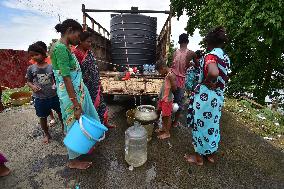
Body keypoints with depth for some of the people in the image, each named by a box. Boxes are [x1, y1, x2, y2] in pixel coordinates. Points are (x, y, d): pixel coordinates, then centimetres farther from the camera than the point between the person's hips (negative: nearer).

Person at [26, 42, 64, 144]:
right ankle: (46, 134, 37)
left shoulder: (51, 66, -6)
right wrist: (32, 86, -15)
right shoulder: (31, 68, -3)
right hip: (40, 98, 1)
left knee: (60, 112, 15)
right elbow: (28, 81, 6)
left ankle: (64, 126, 42)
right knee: (43, 117, 15)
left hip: (54, 95, 0)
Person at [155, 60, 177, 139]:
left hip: (167, 99, -9)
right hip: (162, 98, 9)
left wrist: (170, 79, -23)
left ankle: (167, 133, 22)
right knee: (163, 114, 21)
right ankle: (163, 128, 40)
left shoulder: (171, 75, -20)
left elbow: (174, 89, -22)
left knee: (167, 116, 5)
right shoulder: (167, 74, 7)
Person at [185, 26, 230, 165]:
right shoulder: (226, 57, 8)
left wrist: (207, 81, -20)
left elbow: (213, 72, -38)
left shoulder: (210, 56, -18)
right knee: (213, 125, 20)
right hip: (218, 96, 8)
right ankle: (211, 154, 39)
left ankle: (199, 157, 26)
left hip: (205, 96, -8)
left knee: (201, 126, 7)